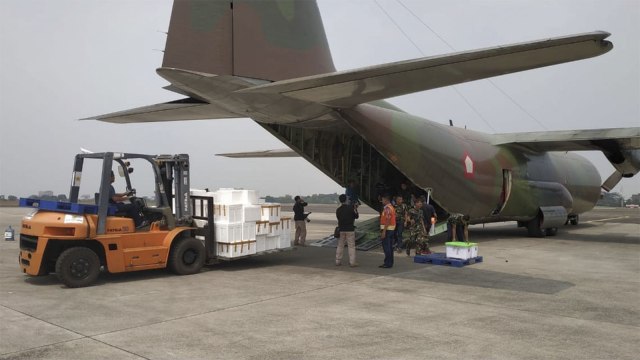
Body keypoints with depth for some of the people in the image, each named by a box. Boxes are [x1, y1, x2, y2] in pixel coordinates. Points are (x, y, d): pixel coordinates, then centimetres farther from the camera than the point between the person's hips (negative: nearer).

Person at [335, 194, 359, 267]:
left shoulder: (338, 210, 2)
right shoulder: (350, 208, -10)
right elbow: (356, 216, -1)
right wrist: (355, 209, 13)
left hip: (341, 229, 4)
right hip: (350, 229, -4)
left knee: (340, 246, 12)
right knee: (351, 246, 1)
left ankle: (338, 261, 13)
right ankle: (352, 262, 0)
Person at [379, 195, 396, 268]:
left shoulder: (387, 209, -17)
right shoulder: (391, 207, 16)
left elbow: (387, 221, -22)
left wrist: (384, 231, -23)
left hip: (387, 229, -10)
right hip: (391, 229, 10)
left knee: (386, 247, -7)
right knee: (389, 247, 13)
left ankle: (388, 263, -4)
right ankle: (390, 262, 18)